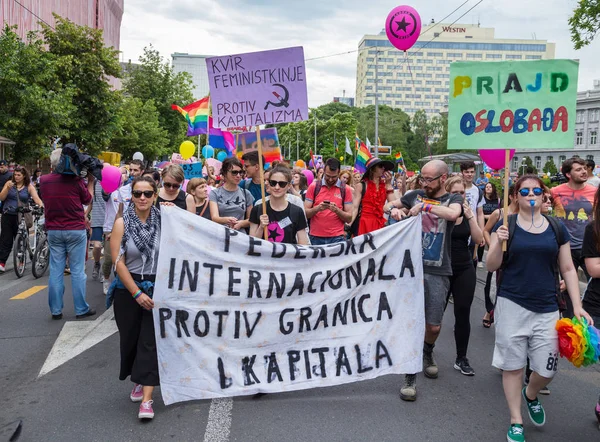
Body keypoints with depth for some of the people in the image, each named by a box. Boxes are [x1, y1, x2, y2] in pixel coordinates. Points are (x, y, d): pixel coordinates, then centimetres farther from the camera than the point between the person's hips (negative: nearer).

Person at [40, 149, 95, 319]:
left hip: (53, 231, 4)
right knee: (77, 271, 2)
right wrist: (91, 181, 16)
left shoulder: (44, 180, 1)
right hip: (75, 230, -3)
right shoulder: (76, 180, -10)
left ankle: (55, 310, 11)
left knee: (56, 270, 8)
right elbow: (87, 200, 5)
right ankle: (81, 309, 7)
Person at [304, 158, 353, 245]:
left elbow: (349, 218, 1)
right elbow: (305, 213, 1)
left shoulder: (345, 189, 3)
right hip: (316, 238, 0)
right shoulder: (314, 186, 4)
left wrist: (337, 210, -17)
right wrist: (317, 208, -18)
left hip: (337, 238, 0)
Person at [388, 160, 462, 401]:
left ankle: (427, 353, 42)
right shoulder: (415, 195, 7)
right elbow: (391, 204, 24)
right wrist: (395, 210, 3)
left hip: (438, 271, -1)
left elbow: (453, 213, -24)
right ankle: (410, 376, 5)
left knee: (433, 325, 9)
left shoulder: (453, 199, 1)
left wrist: (424, 206, -21)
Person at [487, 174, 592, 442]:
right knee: (513, 365, 5)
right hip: (512, 306, -2)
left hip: (547, 310, 2)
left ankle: (530, 395, 39)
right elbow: (491, 267, -3)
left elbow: (568, 269, 10)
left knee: (547, 369, 5)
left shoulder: (557, 228, 6)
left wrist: (577, 306, 3)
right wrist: (499, 243, -21)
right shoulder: (506, 225, -2)